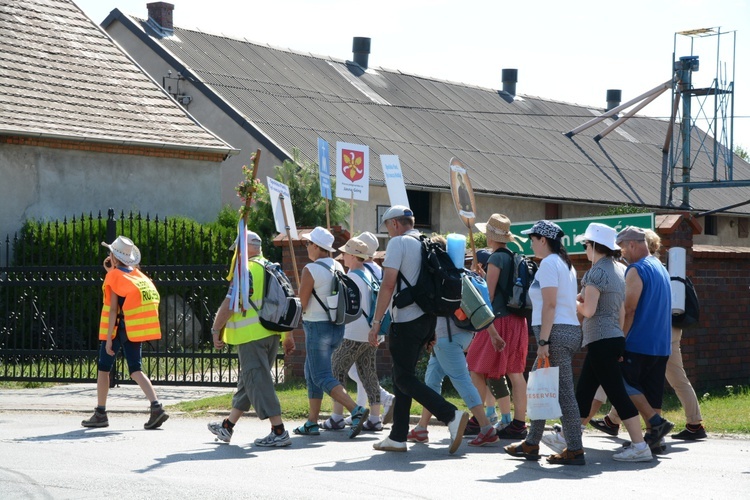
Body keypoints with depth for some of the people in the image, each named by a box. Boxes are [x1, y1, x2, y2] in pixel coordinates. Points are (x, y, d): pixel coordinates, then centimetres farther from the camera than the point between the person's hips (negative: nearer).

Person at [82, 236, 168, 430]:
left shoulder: (113, 276, -7)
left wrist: (109, 338, -13)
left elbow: (113, 309, -12)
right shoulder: (136, 273, 9)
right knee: (135, 370, 5)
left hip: (119, 328, -5)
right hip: (135, 329, 5)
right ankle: (156, 406, -13)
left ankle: (100, 414, 10)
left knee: (104, 368, 8)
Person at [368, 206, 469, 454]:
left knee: (404, 379, -6)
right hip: (428, 319, 9)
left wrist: (376, 322, -12)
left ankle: (452, 416, -18)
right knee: (402, 377, 13)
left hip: (407, 320, -8)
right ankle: (397, 437, 13)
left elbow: (388, 284, -15)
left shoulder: (398, 242, -7)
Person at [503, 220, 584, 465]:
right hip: (570, 330, 10)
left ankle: (575, 450, -9)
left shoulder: (548, 264, -9)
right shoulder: (565, 264, 20)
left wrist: (543, 341, -20)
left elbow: (549, 305, -17)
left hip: (556, 332, -10)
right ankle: (531, 444, 22)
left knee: (563, 392, -9)